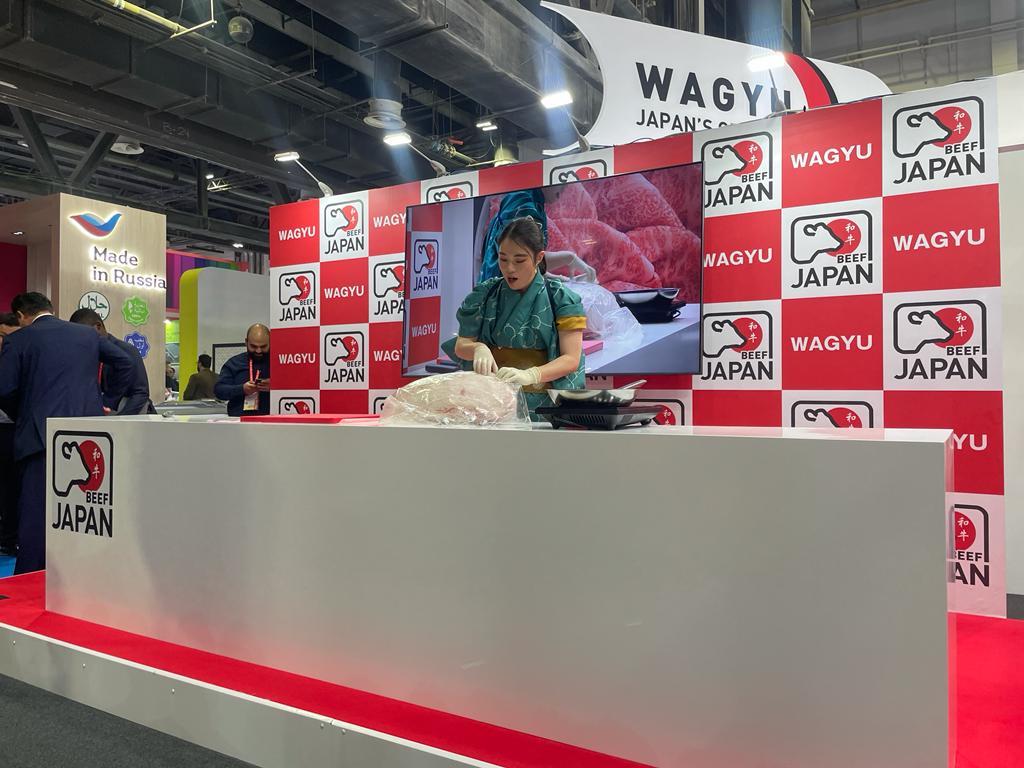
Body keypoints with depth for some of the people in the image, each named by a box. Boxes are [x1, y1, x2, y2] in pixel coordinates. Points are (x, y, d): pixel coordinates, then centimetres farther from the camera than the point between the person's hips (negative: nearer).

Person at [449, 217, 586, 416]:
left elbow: (571, 359, -3)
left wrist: (530, 375, -21)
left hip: (544, 403, -1)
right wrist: (479, 348, -13)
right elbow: (460, 345, 11)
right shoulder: (484, 295, 9)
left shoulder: (561, 298, 2)